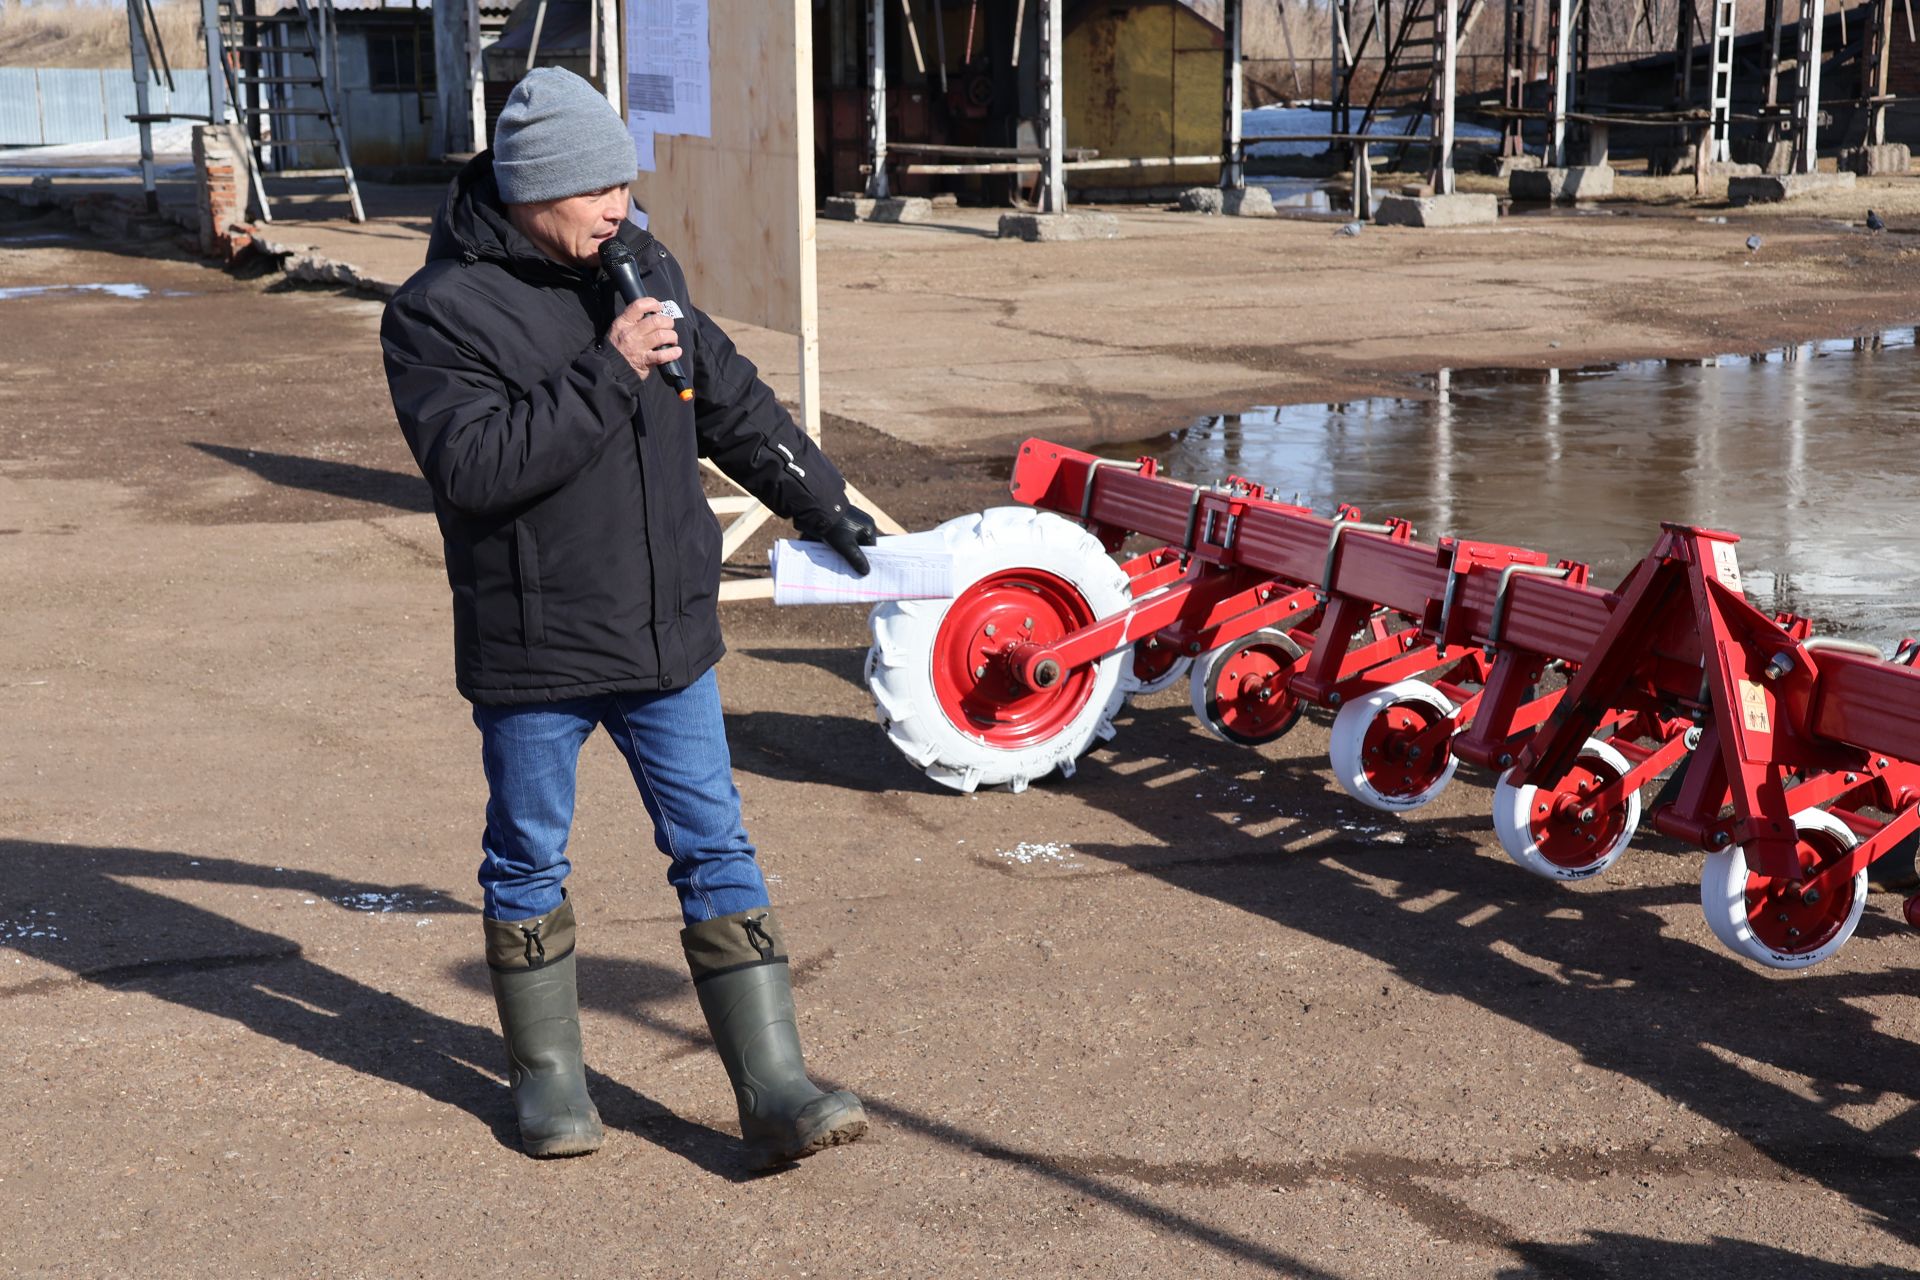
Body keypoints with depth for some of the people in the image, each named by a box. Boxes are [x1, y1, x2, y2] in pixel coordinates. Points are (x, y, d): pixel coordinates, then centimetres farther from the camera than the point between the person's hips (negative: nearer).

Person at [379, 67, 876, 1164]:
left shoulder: (644, 268, 5)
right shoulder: (440, 313, -13)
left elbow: (733, 402, 17)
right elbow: (475, 464, -25)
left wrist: (826, 505, 20)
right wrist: (606, 375, -27)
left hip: (667, 633, 5)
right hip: (531, 652, -4)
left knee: (717, 850, 4)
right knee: (530, 863, 11)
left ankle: (774, 1086, 8)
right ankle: (547, 1072, 30)